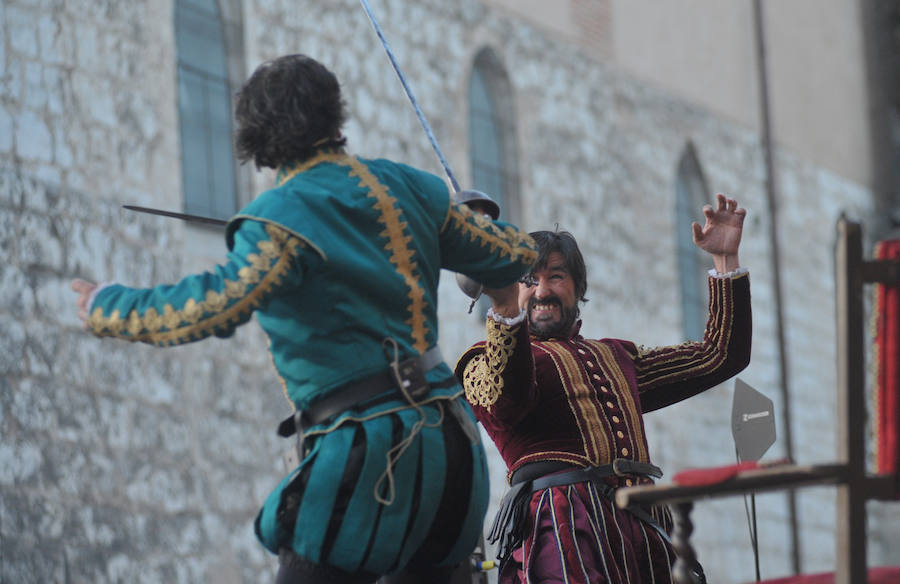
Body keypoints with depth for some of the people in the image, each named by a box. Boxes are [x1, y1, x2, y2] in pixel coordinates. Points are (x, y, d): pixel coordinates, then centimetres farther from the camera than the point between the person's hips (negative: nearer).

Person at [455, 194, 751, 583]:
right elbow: (507, 399, -13)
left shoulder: (617, 357, 32)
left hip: (642, 530, 6)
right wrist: (506, 311, -30)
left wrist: (726, 259, 27)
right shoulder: (487, 359, 13)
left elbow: (720, 356, 32)